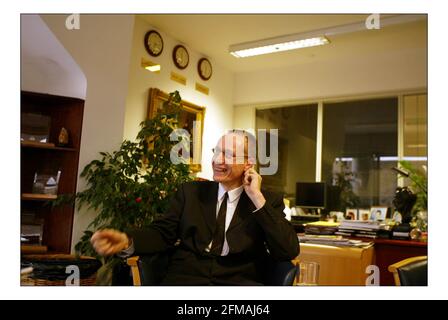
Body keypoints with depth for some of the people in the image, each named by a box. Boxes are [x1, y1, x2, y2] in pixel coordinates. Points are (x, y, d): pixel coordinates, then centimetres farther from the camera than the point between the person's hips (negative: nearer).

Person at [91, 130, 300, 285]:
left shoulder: (269, 201, 7)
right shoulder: (191, 191, 13)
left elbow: (289, 252, -5)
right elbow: (163, 233, 6)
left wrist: (258, 198, -9)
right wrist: (127, 241, -14)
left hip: (238, 283, -1)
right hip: (185, 278, 1)